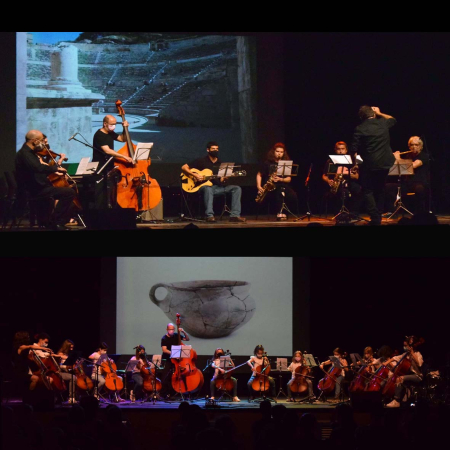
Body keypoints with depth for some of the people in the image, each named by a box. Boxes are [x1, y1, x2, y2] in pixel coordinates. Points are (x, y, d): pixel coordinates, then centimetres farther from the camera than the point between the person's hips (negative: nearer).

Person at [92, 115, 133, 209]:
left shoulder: (110, 133, 11)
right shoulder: (99, 135, -16)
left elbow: (122, 139, 24)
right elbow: (107, 150, -28)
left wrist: (125, 129, 4)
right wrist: (124, 157, -31)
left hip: (109, 166, 8)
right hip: (99, 169, -8)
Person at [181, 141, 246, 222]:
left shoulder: (220, 163, 17)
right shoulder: (202, 161, 3)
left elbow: (221, 180, 16)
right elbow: (184, 168, 0)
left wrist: (224, 178, -9)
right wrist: (195, 175, -14)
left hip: (217, 187, 5)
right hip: (204, 186, -5)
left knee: (237, 188, -14)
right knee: (208, 189, -43)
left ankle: (234, 215, -22)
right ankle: (209, 216, -45)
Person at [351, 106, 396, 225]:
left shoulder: (360, 129, -10)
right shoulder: (382, 123, 3)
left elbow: (354, 149, -9)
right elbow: (393, 119, 27)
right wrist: (379, 113, 29)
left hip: (370, 165, -5)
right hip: (385, 163, 5)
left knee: (368, 191, 2)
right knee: (379, 190, 18)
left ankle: (375, 219, -10)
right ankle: (378, 217, 22)